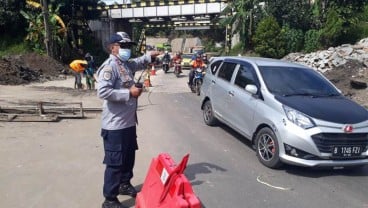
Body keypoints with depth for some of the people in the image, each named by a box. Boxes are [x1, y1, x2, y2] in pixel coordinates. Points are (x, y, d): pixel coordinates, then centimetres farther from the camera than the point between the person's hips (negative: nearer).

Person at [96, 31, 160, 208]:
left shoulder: (127, 64, 11)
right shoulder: (110, 66, -18)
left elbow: (138, 63, 33)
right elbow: (102, 91, -29)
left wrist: (149, 56, 13)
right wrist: (129, 93, -25)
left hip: (129, 122, 10)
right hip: (115, 125, -10)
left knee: (129, 156, 23)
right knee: (115, 162, 0)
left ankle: (125, 184, 43)